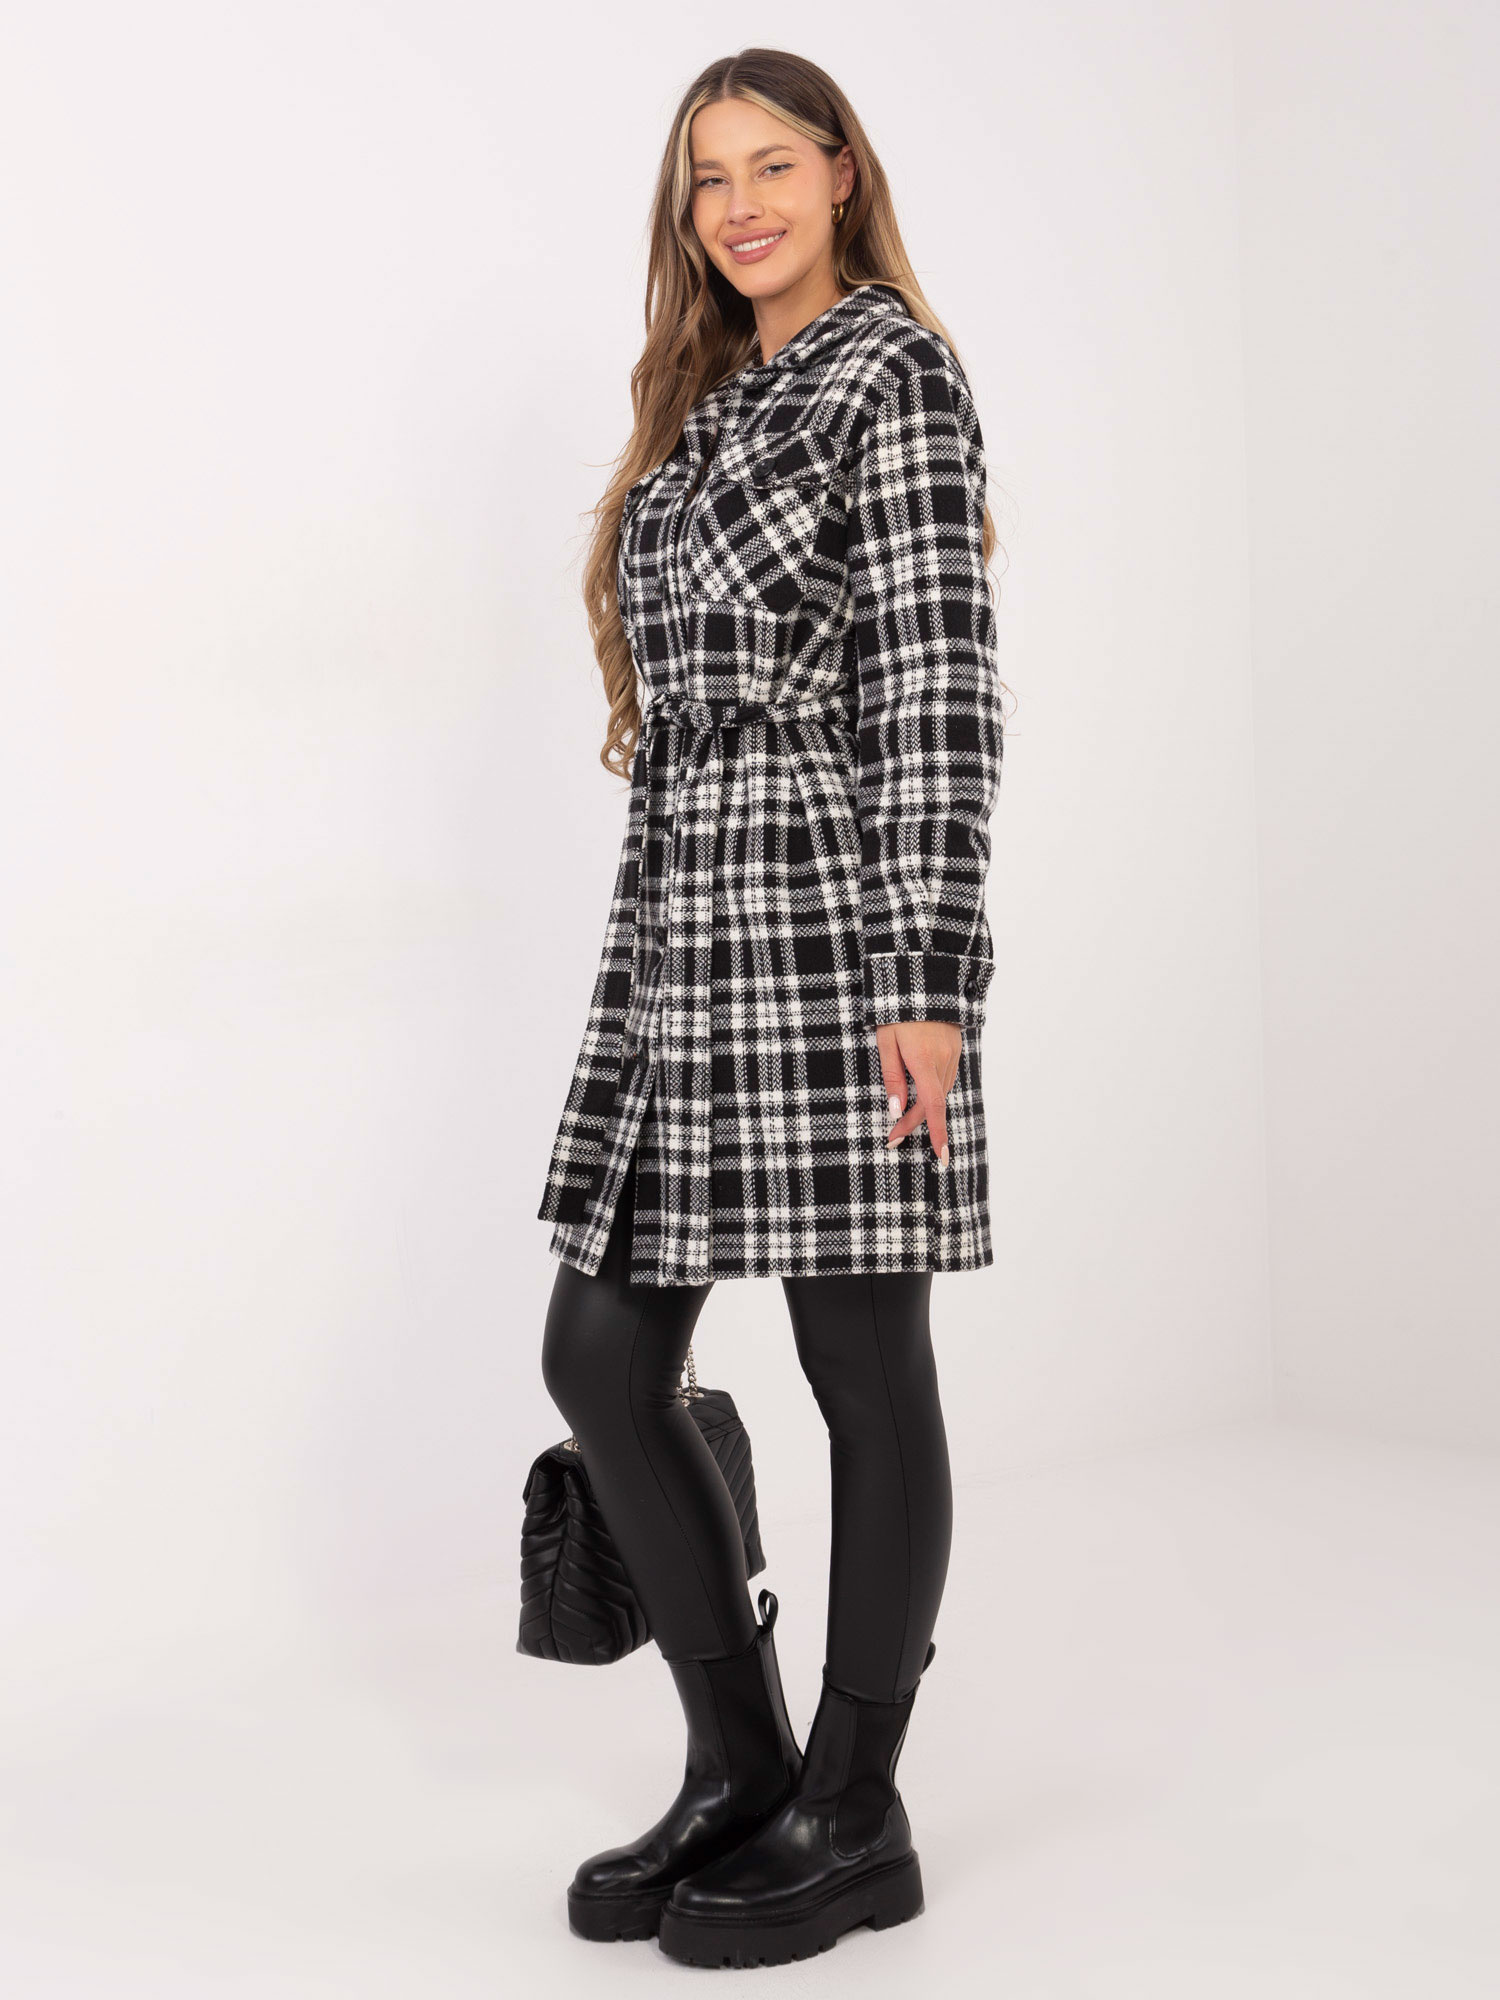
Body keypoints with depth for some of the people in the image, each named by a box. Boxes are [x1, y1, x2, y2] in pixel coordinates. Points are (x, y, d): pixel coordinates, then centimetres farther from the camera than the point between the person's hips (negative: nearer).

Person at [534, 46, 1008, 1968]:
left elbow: (941, 686, -11)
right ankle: (739, 1768, 20)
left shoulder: (896, 372, -1)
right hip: (687, 935, 9)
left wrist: (927, 973, -19)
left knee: (863, 1363, 0)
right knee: (601, 1348, 6)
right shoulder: (709, 407, 22)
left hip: (832, 915, -8)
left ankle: (855, 1820, 14)